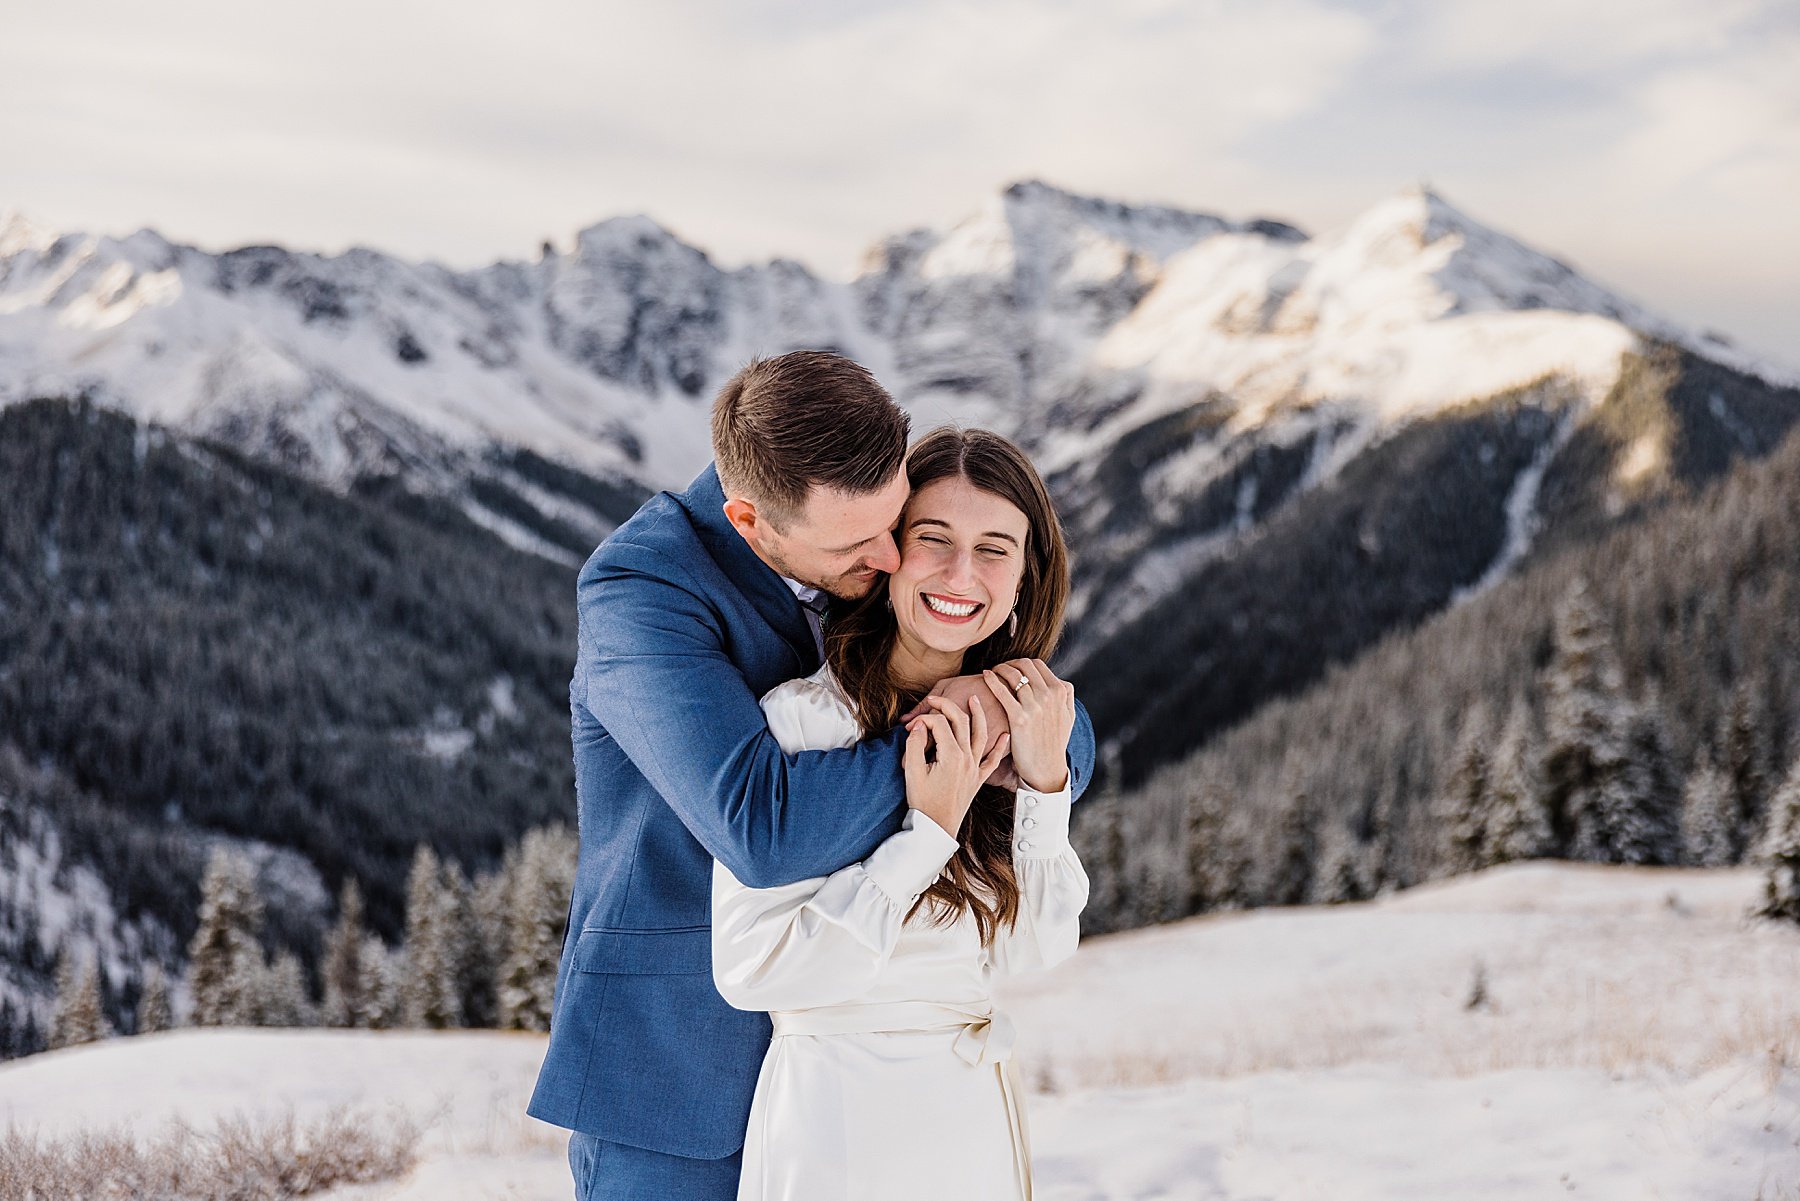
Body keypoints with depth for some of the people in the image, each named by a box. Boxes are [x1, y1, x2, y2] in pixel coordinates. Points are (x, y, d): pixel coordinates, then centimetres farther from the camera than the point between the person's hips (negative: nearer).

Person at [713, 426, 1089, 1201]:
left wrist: (1044, 780, -13)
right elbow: (751, 971, -22)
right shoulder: (796, 720, -17)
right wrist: (928, 834, -23)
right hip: (836, 1117, -6)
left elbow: (1036, 950, -2)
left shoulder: (1006, 721, 3)